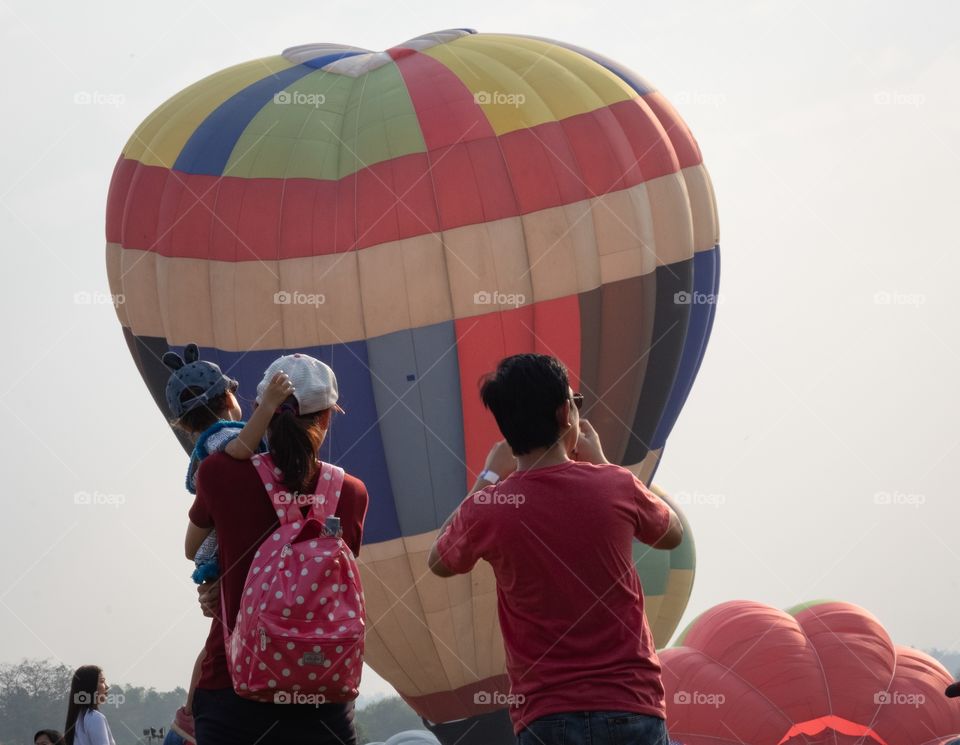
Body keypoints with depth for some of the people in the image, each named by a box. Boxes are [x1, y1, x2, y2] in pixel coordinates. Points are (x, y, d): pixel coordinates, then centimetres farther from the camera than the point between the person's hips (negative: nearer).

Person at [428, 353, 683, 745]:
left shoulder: (487, 511, -4)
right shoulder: (617, 487, -3)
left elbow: (439, 562, 20)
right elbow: (673, 534, 21)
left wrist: (488, 478, 24)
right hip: (634, 711, 0)